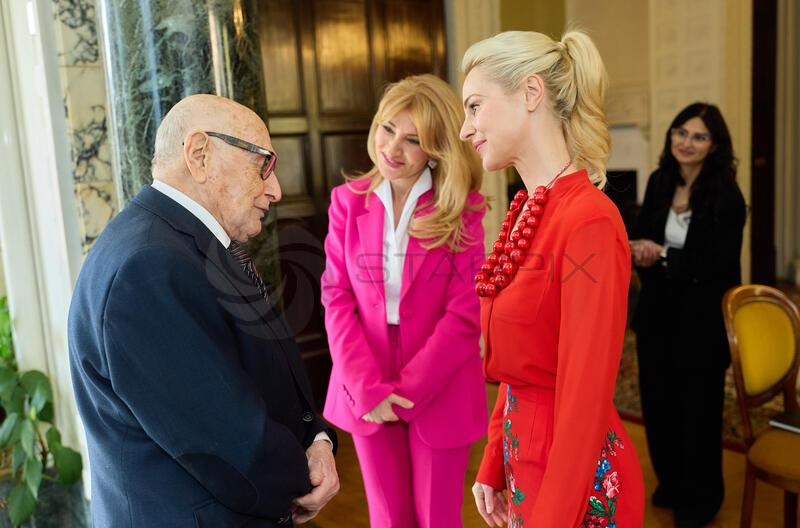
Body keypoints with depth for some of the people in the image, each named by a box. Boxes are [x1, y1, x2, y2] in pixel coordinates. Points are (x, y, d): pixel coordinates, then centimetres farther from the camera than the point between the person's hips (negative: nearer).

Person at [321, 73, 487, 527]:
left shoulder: (461, 208, -7)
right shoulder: (348, 200, -1)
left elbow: (466, 313, -10)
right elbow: (336, 297, -3)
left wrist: (407, 391, -13)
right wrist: (368, 387, -12)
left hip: (439, 394, -2)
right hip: (365, 392, 2)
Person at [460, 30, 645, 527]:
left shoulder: (588, 220, -23)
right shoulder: (528, 211, 3)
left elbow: (584, 399, -22)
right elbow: (517, 371, 8)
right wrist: (493, 465, 12)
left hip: (577, 483, -8)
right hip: (524, 455, 8)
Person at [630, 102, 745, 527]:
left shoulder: (726, 196, -15)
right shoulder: (659, 182, 2)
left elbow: (720, 264, -18)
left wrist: (664, 255, -20)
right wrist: (641, 252, -11)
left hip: (702, 317, -5)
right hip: (658, 312, 5)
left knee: (698, 408, 9)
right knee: (657, 401, 15)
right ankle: (671, 482, 39)